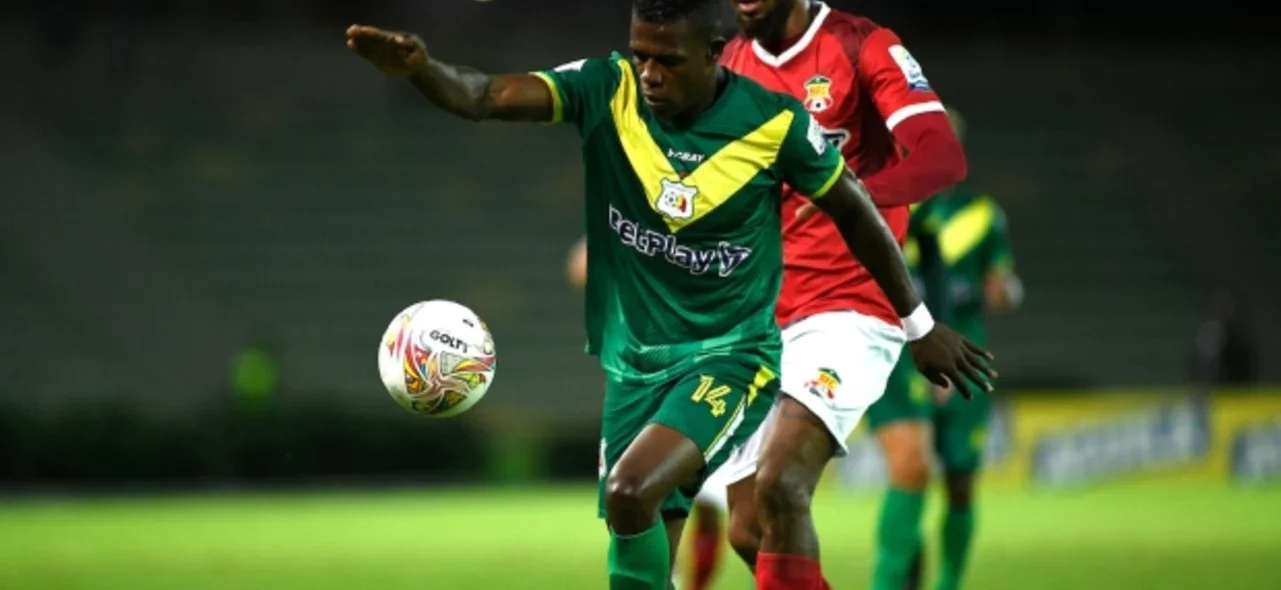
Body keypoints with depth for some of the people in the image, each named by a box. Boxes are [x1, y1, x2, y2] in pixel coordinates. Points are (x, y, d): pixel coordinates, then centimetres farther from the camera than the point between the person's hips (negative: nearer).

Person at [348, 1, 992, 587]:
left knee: (631, 491, -27)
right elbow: (487, 96, -23)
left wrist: (919, 323, 12)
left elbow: (853, 211, 3)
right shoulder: (607, 89, -9)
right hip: (632, 364, 4)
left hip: (730, 358, -4)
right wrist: (421, 69, -44)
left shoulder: (773, 123, -12)